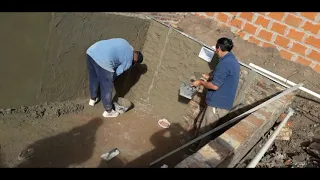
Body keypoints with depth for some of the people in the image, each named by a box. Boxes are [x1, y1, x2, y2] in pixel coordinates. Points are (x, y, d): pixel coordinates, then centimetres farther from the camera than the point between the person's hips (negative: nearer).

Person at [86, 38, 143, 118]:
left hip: (91, 51, 8)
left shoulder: (125, 44, 25)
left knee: (93, 79, 28)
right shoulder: (128, 62, 7)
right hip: (103, 60, -8)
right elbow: (117, 72, 13)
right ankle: (108, 111, 26)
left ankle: (93, 99, 51)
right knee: (107, 87, 10)